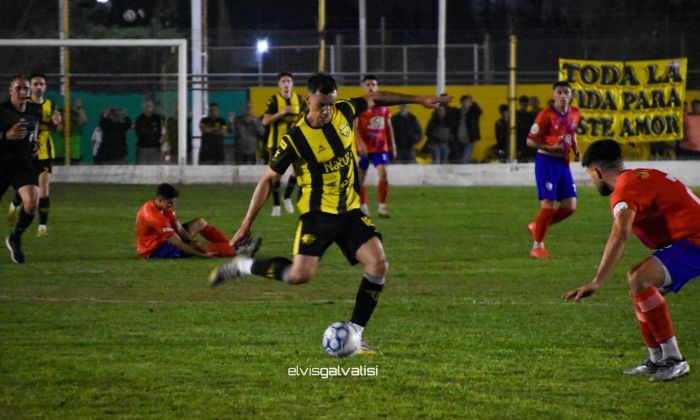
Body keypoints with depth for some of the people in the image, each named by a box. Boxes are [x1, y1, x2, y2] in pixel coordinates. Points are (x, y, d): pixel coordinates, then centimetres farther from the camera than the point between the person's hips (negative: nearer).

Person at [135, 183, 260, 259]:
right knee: (199, 245, -26)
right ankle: (237, 251, -28)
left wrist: (193, 241, -15)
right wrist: (201, 254, -29)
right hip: (154, 250, -10)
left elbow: (179, 228, 0)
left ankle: (232, 245, -1)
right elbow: (177, 243, -31)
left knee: (199, 222, 6)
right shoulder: (153, 215, -32)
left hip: (163, 239, 10)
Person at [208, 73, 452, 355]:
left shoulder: (343, 113, -3)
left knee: (378, 263, -13)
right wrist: (246, 224, -9)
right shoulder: (296, 139, -15)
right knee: (300, 275, -20)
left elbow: (373, 99, 18)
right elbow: (268, 180, -8)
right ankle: (241, 266, 5)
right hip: (317, 213, -5)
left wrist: (418, 100, 21)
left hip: (350, 210, 5)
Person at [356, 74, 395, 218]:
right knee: (360, 177, 5)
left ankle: (382, 207, -7)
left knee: (384, 175, -12)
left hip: (380, 147, 2)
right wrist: (361, 144, -23)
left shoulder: (383, 105, 8)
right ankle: (363, 207, 20)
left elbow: (388, 127, 16)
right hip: (364, 147, -2)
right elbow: (355, 126, -13)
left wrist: (392, 144, 14)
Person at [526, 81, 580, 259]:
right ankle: (537, 246, 5)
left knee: (570, 206, 1)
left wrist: (576, 150, 7)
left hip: (563, 162, 6)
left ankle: (536, 227, 23)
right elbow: (530, 141, -11)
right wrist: (551, 148, -25)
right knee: (548, 205, -10)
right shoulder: (546, 115, -14)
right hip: (546, 161, -6)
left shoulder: (574, 114, 5)